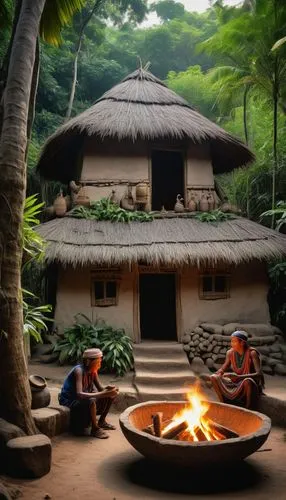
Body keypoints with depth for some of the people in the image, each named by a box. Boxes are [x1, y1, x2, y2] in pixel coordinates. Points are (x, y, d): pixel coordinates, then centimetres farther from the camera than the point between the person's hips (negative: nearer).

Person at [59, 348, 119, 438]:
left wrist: (108, 389, -26)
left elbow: (100, 388, -1)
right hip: (69, 401, -8)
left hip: (82, 399, 8)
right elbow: (79, 394, -39)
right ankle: (95, 429, -15)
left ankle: (102, 421, 14)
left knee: (111, 394, 0)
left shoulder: (93, 371, -4)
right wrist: (103, 394, -42)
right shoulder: (79, 371, -28)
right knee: (91, 401, -38)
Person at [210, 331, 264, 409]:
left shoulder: (252, 353, -18)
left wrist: (239, 377, -37)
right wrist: (215, 376, -16)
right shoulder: (230, 353, -4)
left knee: (248, 381, -39)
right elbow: (222, 369, 7)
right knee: (214, 378, -11)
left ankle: (249, 408, -19)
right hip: (236, 383, 5)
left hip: (251, 385, -5)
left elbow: (259, 374, -27)